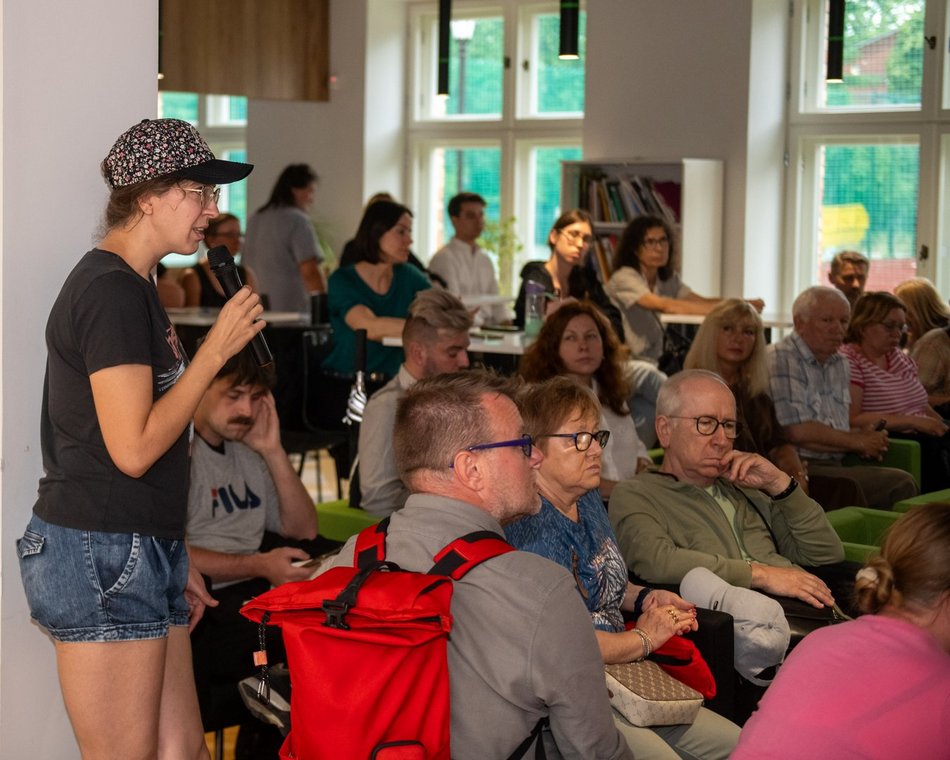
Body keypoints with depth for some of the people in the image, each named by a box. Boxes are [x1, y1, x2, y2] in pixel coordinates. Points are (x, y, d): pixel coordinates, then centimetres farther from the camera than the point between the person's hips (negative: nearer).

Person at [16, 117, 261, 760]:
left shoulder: (134, 287, 17)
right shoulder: (111, 291, -15)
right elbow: (133, 448, -20)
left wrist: (173, 559, 21)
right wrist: (217, 348, -15)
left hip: (140, 550, 10)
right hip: (99, 555, -10)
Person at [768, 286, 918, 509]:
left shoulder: (840, 364, 18)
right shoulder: (781, 358, -10)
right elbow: (798, 432, -19)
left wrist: (862, 435, 2)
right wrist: (858, 442, -5)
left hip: (832, 465, 9)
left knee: (903, 483, -11)